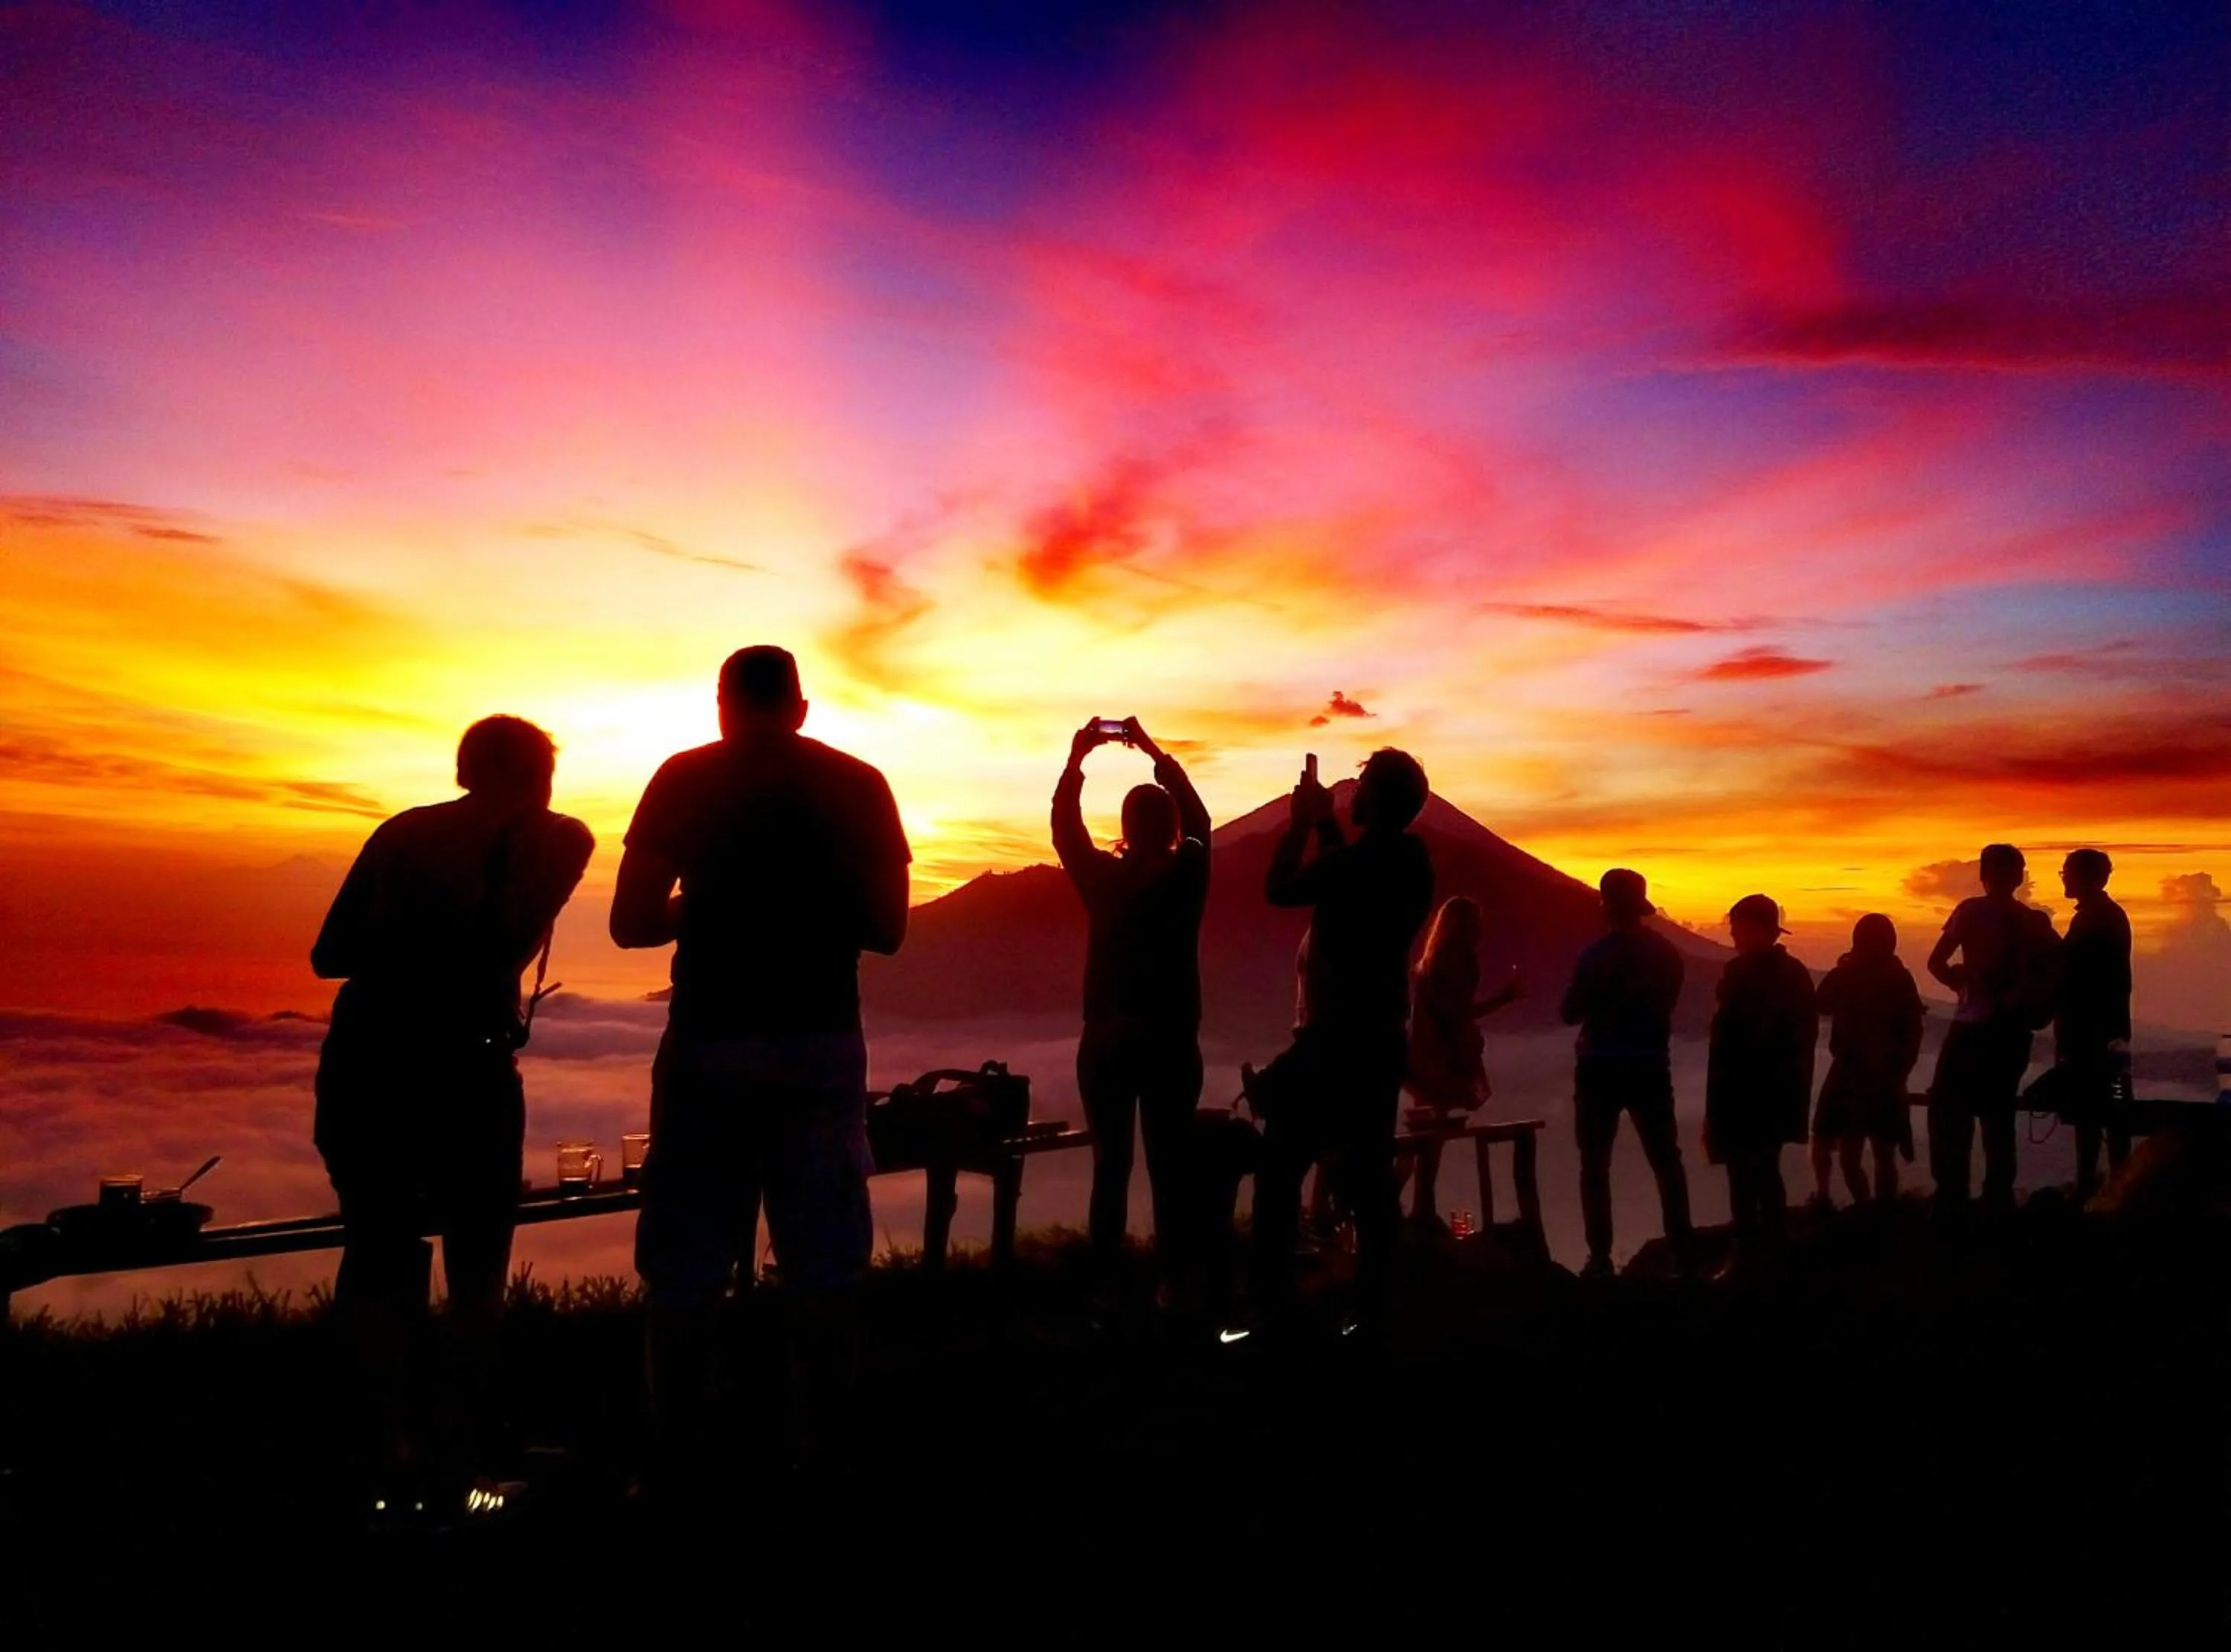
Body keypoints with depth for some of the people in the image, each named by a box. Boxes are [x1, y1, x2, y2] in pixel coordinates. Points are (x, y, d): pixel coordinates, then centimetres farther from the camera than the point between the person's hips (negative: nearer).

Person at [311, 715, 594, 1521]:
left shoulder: (399, 832, 18)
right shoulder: (553, 833, 6)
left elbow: (329, 955, 18)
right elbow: (513, 933, -11)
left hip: (358, 1060, 4)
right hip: (459, 1063, -4)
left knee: (379, 1258, 18)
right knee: (477, 1270, 12)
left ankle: (397, 1456, 11)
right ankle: (453, 1473, 10)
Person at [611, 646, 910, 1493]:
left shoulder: (685, 778, 1)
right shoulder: (859, 784, 4)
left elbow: (631, 922, -2)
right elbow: (887, 929, 5)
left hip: (710, 1041, -1)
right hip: (821, 1043, 1)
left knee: (685, 1272, 8)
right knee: (822, 1269, 7)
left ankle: (673, 1470, 11)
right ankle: (817, 1464, 12)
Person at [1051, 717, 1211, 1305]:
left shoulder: (1103, 878, -7)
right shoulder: (1187, 875, -4)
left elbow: (1064, 825, 4)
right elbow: (1196, 820, 11)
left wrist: (1078, 756, 5)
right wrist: (1155, 752, 15)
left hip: (1107, 1045, -1)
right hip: (1172, 1044, 1)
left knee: (1111, 1167, 5)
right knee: (1169, 1168, 6)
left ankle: (1108, 1287, 5)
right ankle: (1171, 1284, 7)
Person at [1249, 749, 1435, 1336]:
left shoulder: (1354, 862, -17)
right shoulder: (1410, 860, 7)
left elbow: (1278, 889, -7)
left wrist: (1301, 822, 2)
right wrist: (1325, 826, 21)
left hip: (1333, 1040, -8)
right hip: (1380, 1039, 8)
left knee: (1279, 1171, -1)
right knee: (1370, 1180, 9)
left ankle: (1273, 1311, -3)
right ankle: (1371, 1314, 10)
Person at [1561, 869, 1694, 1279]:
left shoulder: (1597, 954, -14)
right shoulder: (1666, 952, 0)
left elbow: (1571, 1013, -8)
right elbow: (1665, 1005, 12)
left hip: (1601, 1069, -4)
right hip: (1650, 1067, 4)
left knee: (1595, 1166, 5)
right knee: (1666, 1162, 13)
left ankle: (1601, 1259, 4)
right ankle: (1682, 1253, 13)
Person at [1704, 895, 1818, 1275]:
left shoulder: (1740, 972, -14)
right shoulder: (1797, 973, 9)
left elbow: (1725, 1038, -17)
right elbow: (1807, 1032, 13)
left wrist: (1714, 1101, -13)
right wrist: (1796, 1084, 18)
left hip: (1742, 1090, -8)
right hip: (1782, 1088, 8)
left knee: (1742, 1175, -3)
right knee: (1767, 1171, 17)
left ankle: (1746, 1258, -3)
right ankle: (1772, 1252, 23)